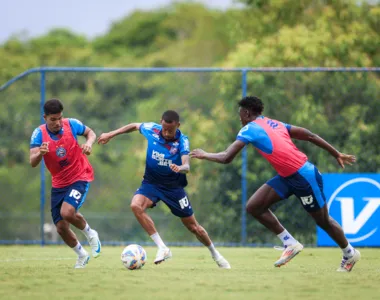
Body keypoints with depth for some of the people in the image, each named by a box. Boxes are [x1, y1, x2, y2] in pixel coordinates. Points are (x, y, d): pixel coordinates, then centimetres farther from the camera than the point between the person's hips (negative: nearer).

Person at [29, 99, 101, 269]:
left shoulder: (71, 125, -14)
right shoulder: (39, 134, -14)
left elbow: (90, 133, 6)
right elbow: (33, 163, -23)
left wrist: (89, 143, -17)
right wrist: (40, 153, -45)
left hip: (80, 178, -3)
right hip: (59, 183, 3)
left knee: (67, 212, -27)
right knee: (61, 228, 3)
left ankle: (90, 234, 3)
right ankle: (82, 255, 30)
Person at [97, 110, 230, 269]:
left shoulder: (182, 141, -20)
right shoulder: (152, 130, -13)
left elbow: (186, 166, -32)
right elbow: (134, 126, 8)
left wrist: (180, 168, -56)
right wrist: (111, 135, 7)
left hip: (174, 186, -2)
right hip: (151, 182, 2)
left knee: (193, 226, 5)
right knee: (136, 205, -30)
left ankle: (215, 254, 32)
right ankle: (162, 248, -23)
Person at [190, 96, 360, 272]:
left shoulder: (250, 129, -9)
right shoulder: (274, 124, 14)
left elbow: (226, 158, -13)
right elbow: (309, 135, 11)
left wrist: (204, 155, 6)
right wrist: (337, 154, 13)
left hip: (304, 177, -9)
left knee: (323, 221, 8)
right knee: (254, 207, 2)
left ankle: (350, 254, 27)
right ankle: (290, 244, 10)